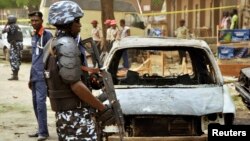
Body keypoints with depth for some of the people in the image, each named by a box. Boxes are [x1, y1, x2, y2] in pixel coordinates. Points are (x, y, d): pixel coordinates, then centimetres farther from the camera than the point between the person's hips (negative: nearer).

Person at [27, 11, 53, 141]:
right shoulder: (34, 36, 16)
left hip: (43, 75, -8)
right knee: (35, 102, 10)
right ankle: (41, 129, 20)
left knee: (40, 102, -12)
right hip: (35, 75, 8)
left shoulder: (47, 35, -8)